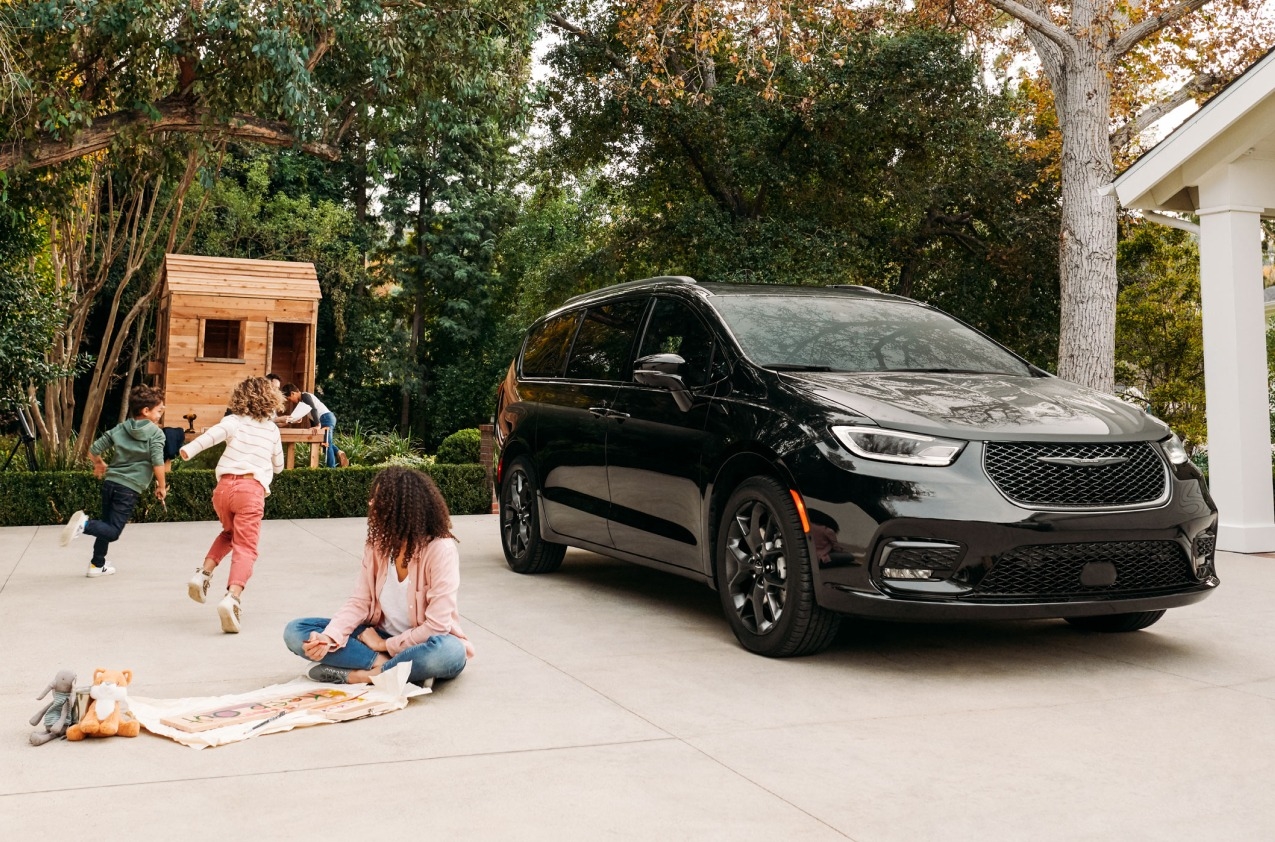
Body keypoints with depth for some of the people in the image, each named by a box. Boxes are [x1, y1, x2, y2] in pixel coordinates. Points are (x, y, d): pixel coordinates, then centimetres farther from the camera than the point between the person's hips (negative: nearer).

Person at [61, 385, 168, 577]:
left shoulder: (119, 429, 11)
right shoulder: (156, 433, -5)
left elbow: (93, 450, 10)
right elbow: (157, 463, -16)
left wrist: (99, 464, 30)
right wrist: (161, 487, -3)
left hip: (110, 481, 6)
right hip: (129, 488, -6)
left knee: (108, 525, 21)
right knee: (113, 531, -2)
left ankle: (97, 565, 27)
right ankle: (85, 524, -27)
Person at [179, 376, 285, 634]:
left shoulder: (234, 421, 11)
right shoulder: (272, 430, 17)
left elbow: (216, 432, -13)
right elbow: (279, 466, 30)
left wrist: (190, 448, -24)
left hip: (225, 486, 2)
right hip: (252, 490, -2)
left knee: (229, 533, 30)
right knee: (245, 547, -7)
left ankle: (204, 573, 12)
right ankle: (233, 596, -29)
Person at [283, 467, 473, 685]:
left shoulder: (441, 549, -19)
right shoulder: (377, 544, -3)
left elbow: (437, 625, -21)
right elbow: (359, 602, -4)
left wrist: (386, 645, -15)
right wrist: (329, 638, -22)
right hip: (381, 637, 6)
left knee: (449, 652, -41)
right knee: (295, 631, -9)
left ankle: (354, 674, -25)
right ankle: (384, 664, -22)